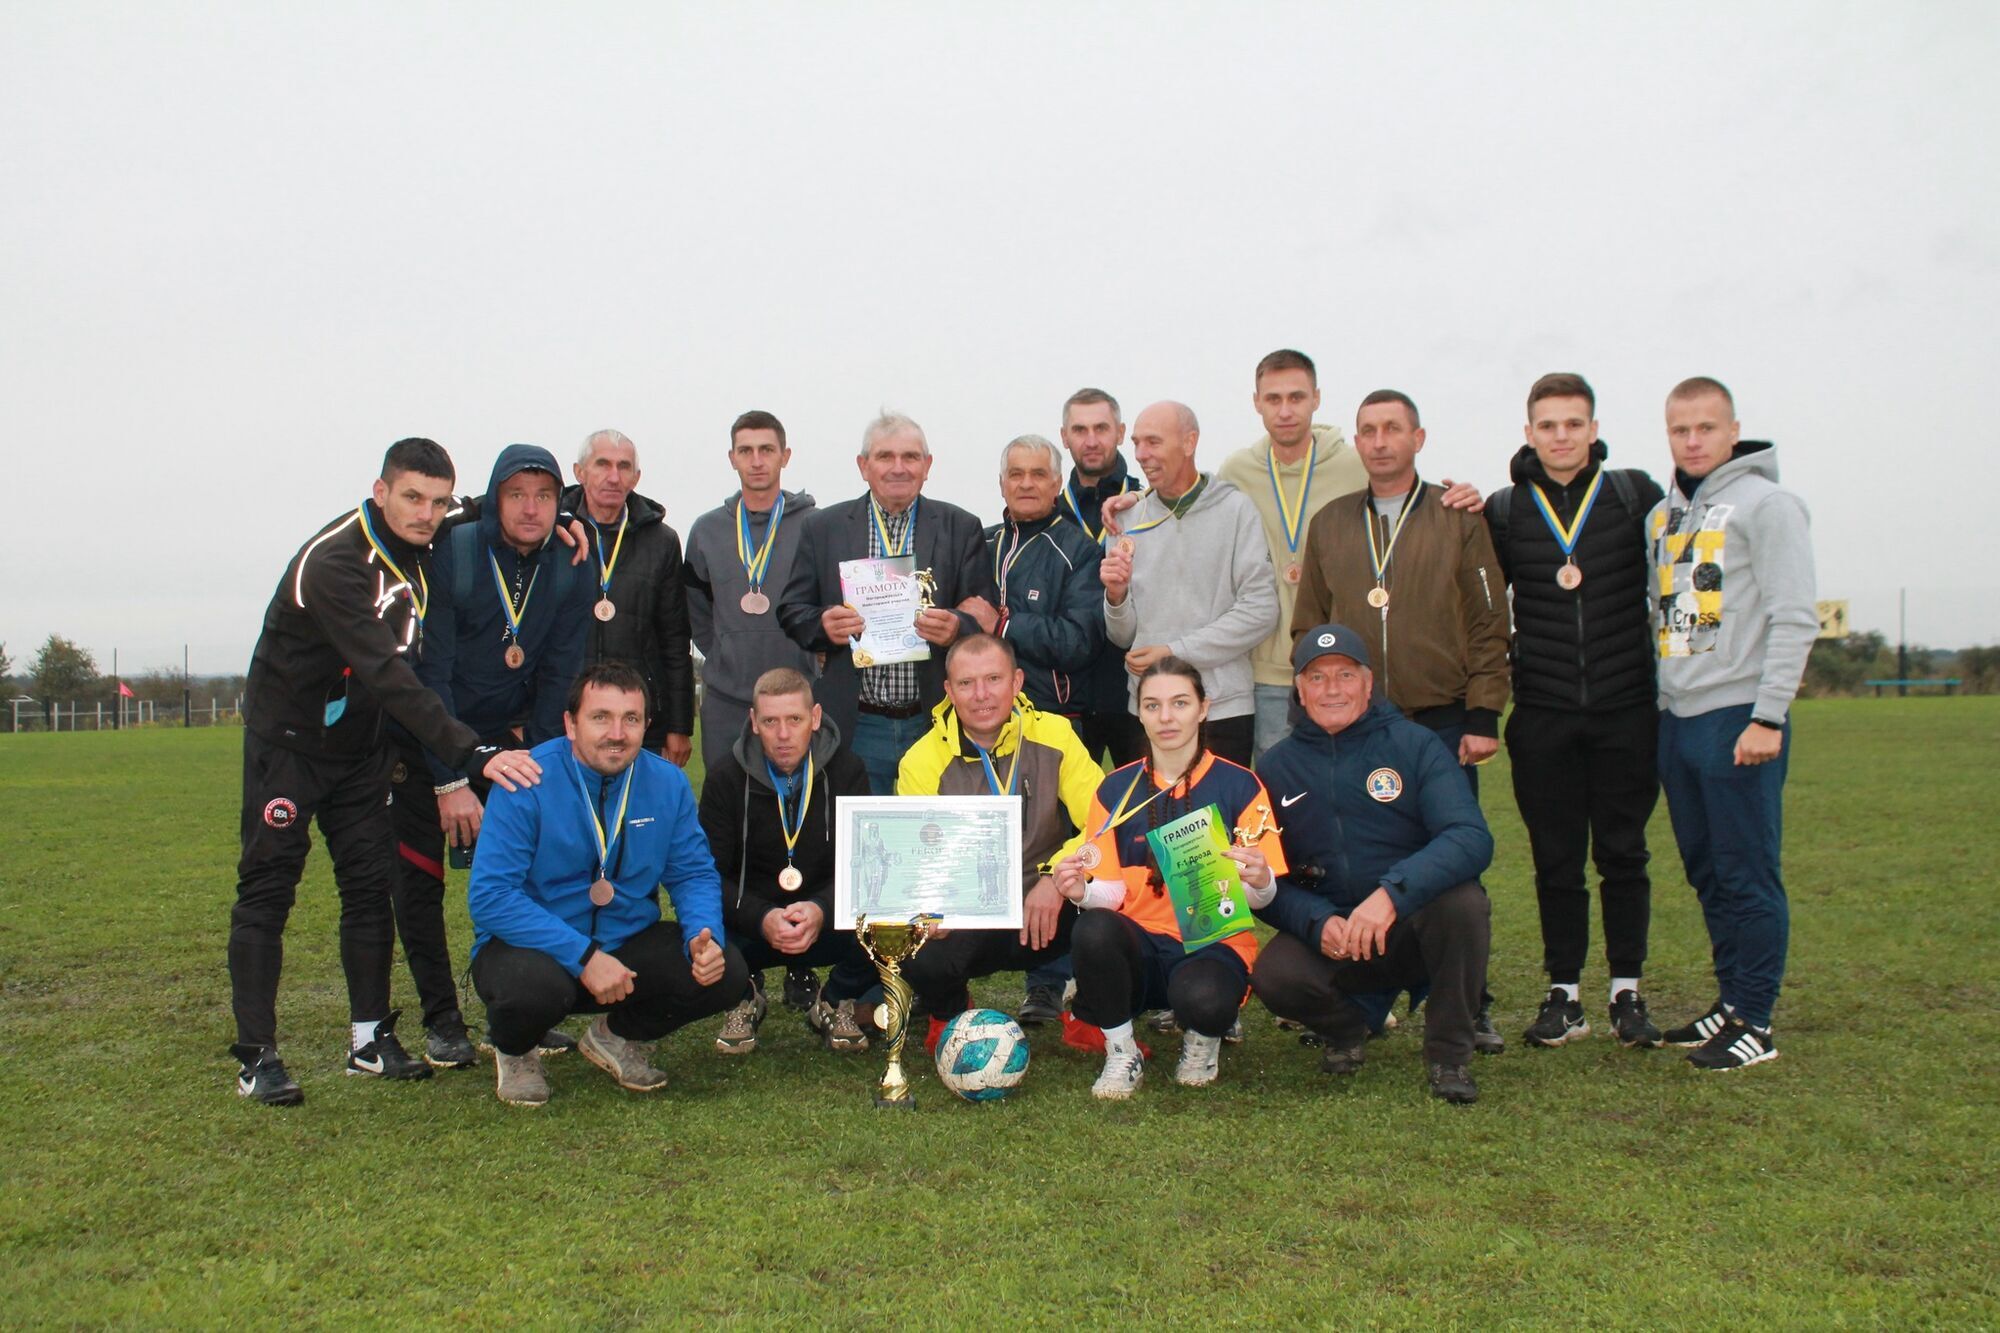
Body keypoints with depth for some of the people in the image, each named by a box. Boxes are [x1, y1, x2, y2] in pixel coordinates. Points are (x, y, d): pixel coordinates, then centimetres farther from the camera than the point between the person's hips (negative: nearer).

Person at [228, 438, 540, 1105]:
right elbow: (388, 676, -37)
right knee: (267, 890, -1)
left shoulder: (424, 550, -4)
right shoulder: (332, 562, -28)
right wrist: (474, 753, -43)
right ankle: (256, 1057, 5)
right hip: (288, 741, -7)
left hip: (361, 744, 7)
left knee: (371, 886, 6)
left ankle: (370, 1039, 14)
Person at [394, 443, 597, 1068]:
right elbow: (428, 674, -21)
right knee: (419, 878, -3)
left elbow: (558, 677, -5)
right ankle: (441, 1021, 8)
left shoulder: (573, 571, -10)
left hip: (509, 739, 3)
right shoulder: (449, 556, -20)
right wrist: (450, 781, -23)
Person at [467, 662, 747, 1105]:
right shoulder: (527, 782, -17)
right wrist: (583, 957, -30)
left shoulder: (667, 783, -4)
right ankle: (514, 1051, 4)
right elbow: (490, 895, -22)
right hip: (533, 946, -4)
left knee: (726, 973, -17)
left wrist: (705, 936, -21)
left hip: (628, 944, 4)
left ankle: (619, 1036, 14)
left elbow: (694, 874, 3)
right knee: (534, 984, -37)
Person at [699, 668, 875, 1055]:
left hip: (827, 924, 0)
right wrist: (761, 919, -30)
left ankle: (835, 1002, 6)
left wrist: (821, 910, -31)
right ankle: (744, 999, 7)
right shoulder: (727, 779, -6)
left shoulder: (845, 771, -5)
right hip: (750, 927, 0)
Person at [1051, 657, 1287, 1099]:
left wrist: (1258, 881, -26)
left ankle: (1202, 1038, 4)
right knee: (1092, 930, -32)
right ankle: (1121, 1054, -7)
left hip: (1213, 943, -1)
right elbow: (1110, 891, 5)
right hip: (1141, 946, 2)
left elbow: (1262, 896, -1)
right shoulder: (1117, 789, 7)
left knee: (1201, 998, -36)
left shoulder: (1239, 785, 1)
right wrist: (1083, 891, -19)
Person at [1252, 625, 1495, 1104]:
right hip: (1325, 934, 1)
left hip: (1415, 927, -1)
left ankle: (1449, 1052, -7)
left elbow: (1472, 839, -19)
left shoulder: (1415, 745, -4)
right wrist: (1318, 922, -20)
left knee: (1462, 900, -32)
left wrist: (1392, 893, -35)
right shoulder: (1275, 768, 4)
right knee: (1273, 973, -29)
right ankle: (1344, 1027, 8)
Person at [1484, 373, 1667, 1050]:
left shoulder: (1635, 495, 3)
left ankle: (1627, 991, 18)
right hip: (1542, 715, 1)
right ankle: (1565, 994, 16)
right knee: (1556, 860, 6)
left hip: (1627, 710, -1)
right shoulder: (1503, 510, 5)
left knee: (1623, 854, 6)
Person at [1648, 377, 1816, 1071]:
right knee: (1707, 873, 13)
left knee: (1748, 875, -3)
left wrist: (1767, 717, -16)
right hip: (1676, 719, 7)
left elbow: (1794, 618, -11)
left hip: (1739, 718, -7)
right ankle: (1731, 1004, 23)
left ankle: (1755, 1023, 4)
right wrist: (1655, 706, 10)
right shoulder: (1663, 514, 17)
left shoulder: (1766, 504, -4)